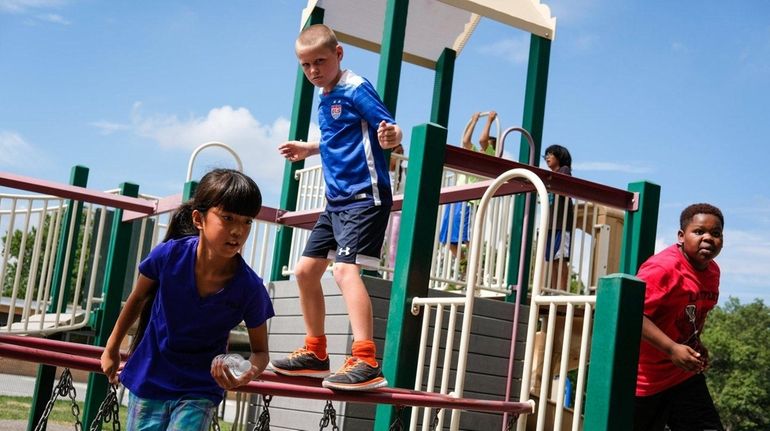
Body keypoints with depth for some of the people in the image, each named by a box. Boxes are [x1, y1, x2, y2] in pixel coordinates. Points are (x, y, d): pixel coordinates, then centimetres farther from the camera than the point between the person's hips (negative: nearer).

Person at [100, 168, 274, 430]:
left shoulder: (250, 288, -21)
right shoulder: (169, 255, -19)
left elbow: (260, 351, -6)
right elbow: (138, 298, 3)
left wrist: (249, 372, -29)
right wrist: (112, 349, 14)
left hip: (201, 391, -2)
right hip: (149, 378, 2)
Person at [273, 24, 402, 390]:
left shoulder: (356, 89, -11)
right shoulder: (324, 99, 14)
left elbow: (390, 129, -21)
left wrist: (391, 136, -41)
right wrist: (308, 149, 36)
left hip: (365, 196, -10)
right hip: (336, 200, 10)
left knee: (345, 269, -25)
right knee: (305, 270, 13)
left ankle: (366, 362, -31)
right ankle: (315, 353, 27)